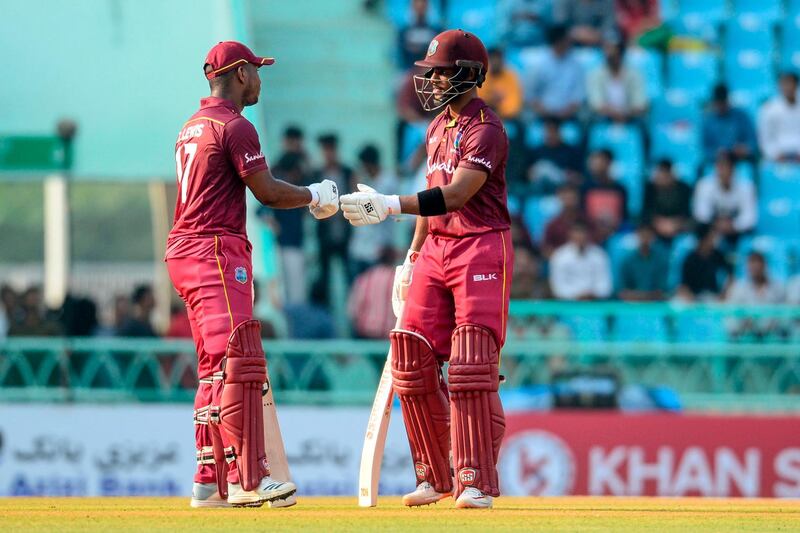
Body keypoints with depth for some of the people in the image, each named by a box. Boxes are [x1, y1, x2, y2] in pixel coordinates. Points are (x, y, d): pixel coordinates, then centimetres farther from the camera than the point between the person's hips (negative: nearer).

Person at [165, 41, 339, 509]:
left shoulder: (192, 127, 19)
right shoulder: (234, 126, -10)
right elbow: (268, 192, -14)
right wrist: (316, 196, 2)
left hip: (184, 251, 10)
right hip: (217, 250, -10)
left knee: (215, 367, 12)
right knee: (240, 362, -14)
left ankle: (210, 482, 11)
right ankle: (246, 479, -20)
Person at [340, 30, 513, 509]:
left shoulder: (486, 129, -13)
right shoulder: (438, 128, 15)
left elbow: (455, 195, -25)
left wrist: (390, 206, -34)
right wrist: (411, 260, 17)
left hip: (482, 248, -8)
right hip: (436, 249, 8)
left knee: (472, 368, -13)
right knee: (413, 361, 3)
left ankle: (477, 483, -10)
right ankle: (434, 478, 12)